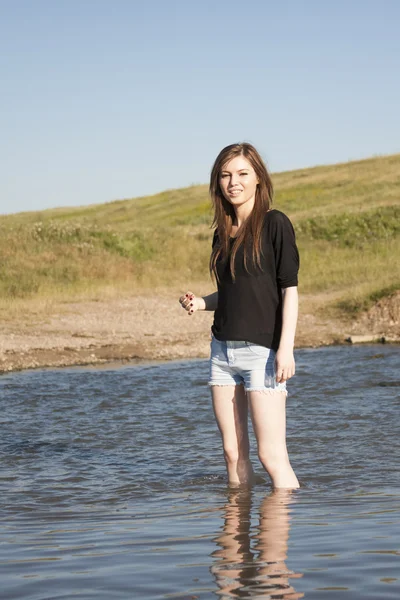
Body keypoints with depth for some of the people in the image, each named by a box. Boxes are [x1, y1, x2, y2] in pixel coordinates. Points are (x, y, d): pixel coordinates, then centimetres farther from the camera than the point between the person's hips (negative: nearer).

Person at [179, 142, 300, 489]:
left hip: (262, 350, -6)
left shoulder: (274, 223, -4)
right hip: (223, 350, 6)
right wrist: (202, 303, 1)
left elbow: (289, 289, -8)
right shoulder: (223, 233, 14)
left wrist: (286, 348, -17)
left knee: (272, 457, -9)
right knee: (234, 454, 5)